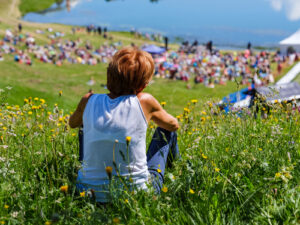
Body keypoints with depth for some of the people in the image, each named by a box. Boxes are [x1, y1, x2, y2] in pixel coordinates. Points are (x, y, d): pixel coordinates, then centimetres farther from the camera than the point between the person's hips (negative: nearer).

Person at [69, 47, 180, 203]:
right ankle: (175, 165, 49)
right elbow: (173, 125, 9)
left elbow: (72, 123, 18)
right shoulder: (144, 101, -13)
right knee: (166, 131, 17)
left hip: (90, 192, 3)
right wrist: (153, 114, 31)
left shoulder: (88, 101, -7)